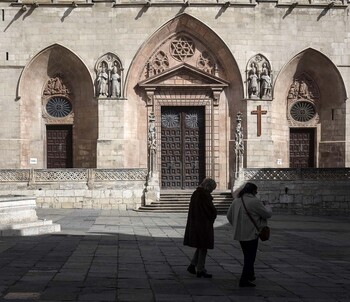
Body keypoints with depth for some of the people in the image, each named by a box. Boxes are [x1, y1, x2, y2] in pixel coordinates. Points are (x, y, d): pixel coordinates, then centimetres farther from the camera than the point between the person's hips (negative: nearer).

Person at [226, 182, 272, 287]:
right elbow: (267, 214, -10)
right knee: (250, 257, 1)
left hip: (239, 234, 8)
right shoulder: (254, 202, -17)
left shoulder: (236, 200, 6)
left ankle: (250, 275, 33)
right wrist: (267, 207, 11)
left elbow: (229, 216, 14)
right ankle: (244, 280, 0)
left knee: (248, 256, 22)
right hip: (251, 234, -8)